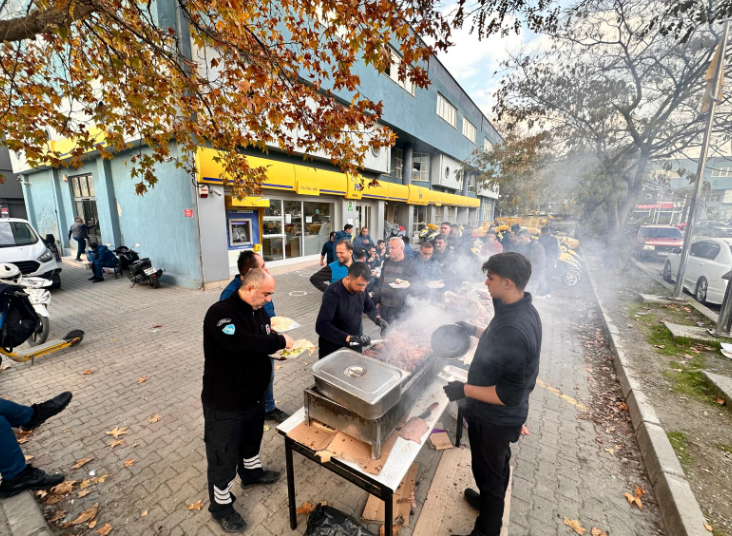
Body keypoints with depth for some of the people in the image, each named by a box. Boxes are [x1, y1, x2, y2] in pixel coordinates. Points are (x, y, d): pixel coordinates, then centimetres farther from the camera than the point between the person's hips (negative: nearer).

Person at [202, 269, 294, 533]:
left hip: (254, 394, 8)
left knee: (252, 438, 30)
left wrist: (281, 349, -10)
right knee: (224, 455, 13)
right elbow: (240, 343, -42)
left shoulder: (259, 311, -1)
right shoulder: (220, 312, -27)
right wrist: (279, 341, -31)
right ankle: (221, 506, 38)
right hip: (225, 402, -7)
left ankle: (252, 472, 57)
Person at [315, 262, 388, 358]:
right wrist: (350, 338, -42)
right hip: (333, 349, -6)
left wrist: (377, 319, -12)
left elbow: (369, 307, 9)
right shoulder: (333, 294, -28)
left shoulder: (360, 289, -9)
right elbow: (321, 326, -36)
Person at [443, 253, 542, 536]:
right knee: (496, 466, 32)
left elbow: (509, 395, -32)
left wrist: (464, 390, -25)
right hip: (503, 415, 9)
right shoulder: (524, 310, -7)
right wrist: (475, 331, 12)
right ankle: (491, 501, 59)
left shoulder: (513, 329, -37)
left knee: (488, 472, 18)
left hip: (494, 418, -8)